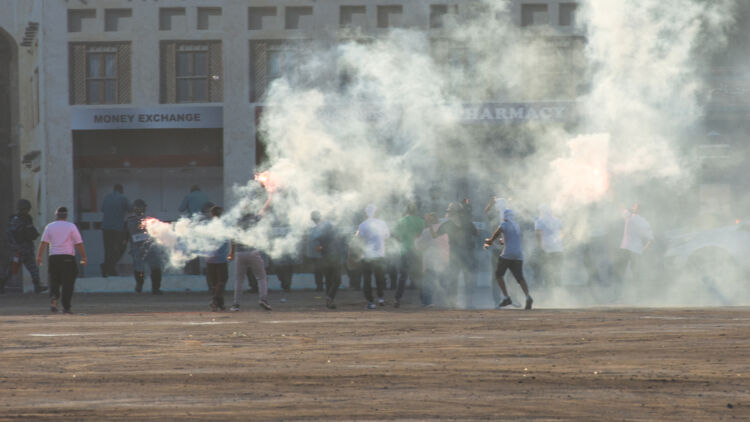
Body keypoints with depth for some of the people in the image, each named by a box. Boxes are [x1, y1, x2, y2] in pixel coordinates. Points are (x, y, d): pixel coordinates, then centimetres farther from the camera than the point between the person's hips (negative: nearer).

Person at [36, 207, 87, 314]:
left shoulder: (49, 227, 6)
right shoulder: (71, 226, 1)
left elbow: (43, 243, -1)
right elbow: (79, 244, -1)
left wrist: (39, 257, 0)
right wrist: (84, 257, 4)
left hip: (54, 257, 2)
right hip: (68, 257, -2)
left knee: (54, 281, 13)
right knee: (68, 282, 2)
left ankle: (53, 297, -15)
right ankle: (66, 307, -3)